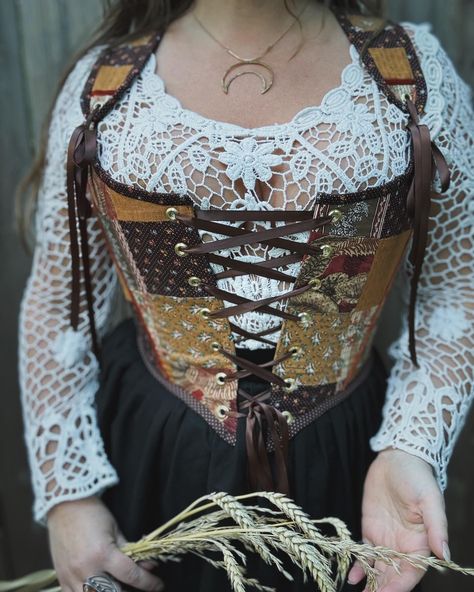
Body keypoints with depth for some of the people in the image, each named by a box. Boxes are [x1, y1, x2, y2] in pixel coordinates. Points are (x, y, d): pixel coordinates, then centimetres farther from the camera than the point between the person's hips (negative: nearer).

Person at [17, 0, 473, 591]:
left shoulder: (415, 69, -7)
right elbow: (60, 302, -1)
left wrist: (411, 449, -14)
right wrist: (68, 492, -4)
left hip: (341, 455, 1)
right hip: (145, 455, 1)